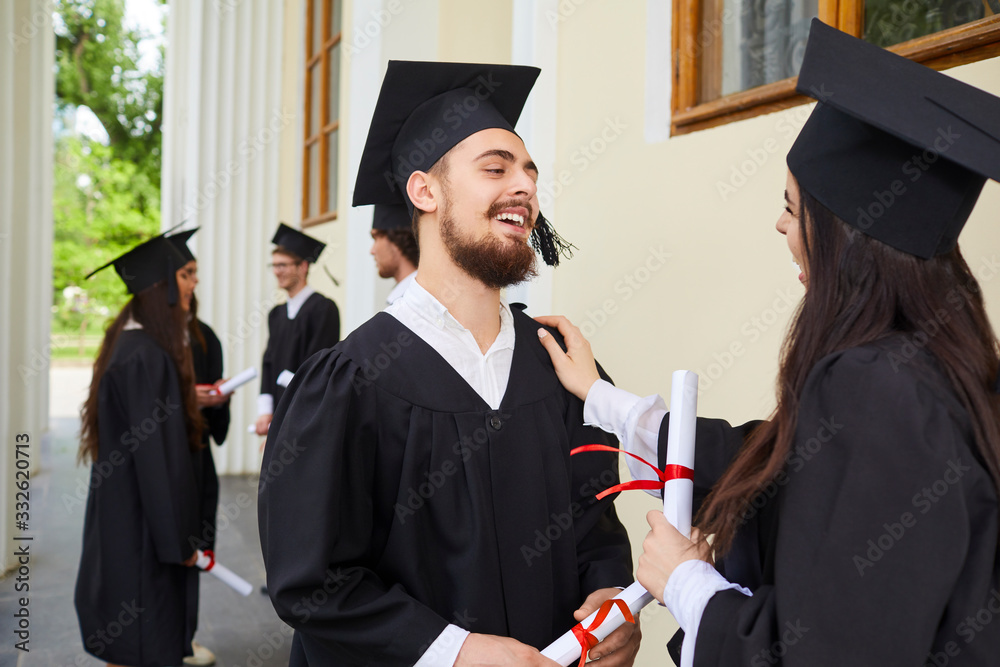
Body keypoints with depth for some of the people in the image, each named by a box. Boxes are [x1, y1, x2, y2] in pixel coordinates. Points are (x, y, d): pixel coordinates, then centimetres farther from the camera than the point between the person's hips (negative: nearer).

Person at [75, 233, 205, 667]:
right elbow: (156, 454, -23)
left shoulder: (130, 344, 8)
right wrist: (179, 539, -19)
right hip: (143, 527, -10)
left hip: (122, 513, 10)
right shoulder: (146, 357, -23)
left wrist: (189, 403, 24)